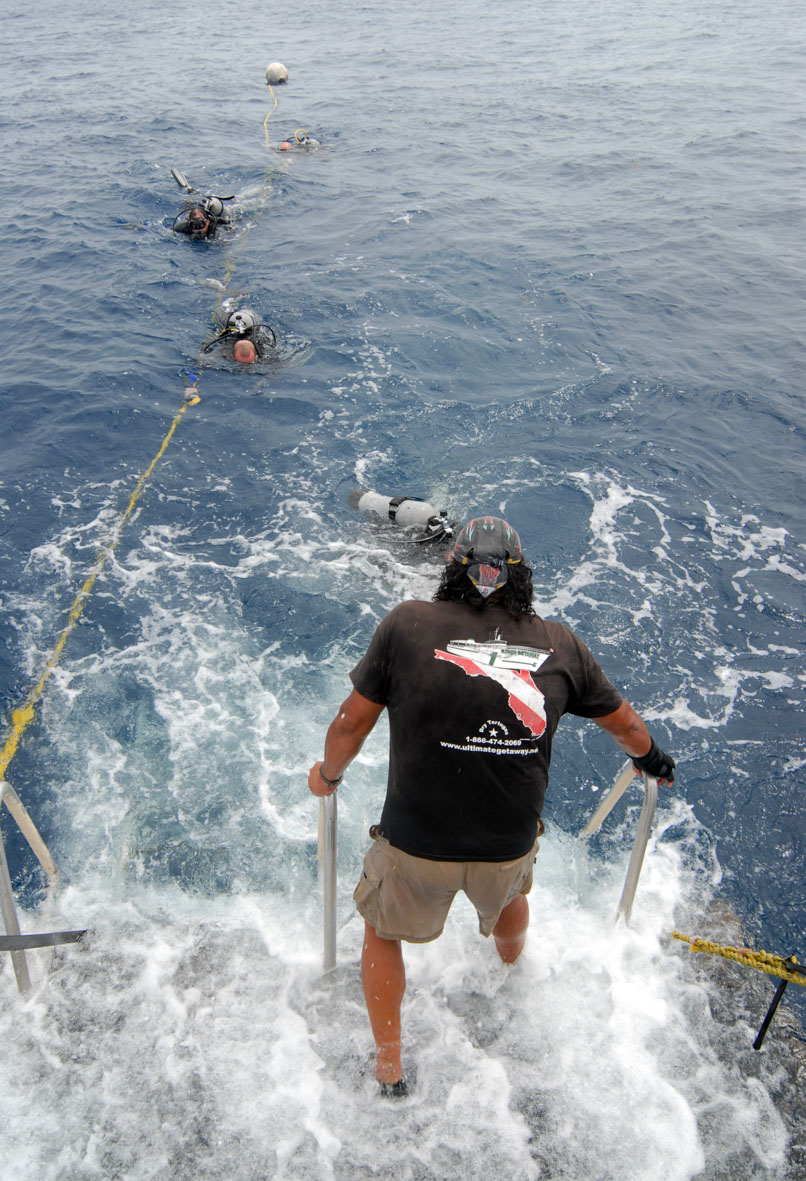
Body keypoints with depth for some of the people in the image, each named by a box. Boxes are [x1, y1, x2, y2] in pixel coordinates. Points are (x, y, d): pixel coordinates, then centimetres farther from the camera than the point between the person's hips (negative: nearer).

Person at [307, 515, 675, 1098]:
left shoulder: (407, 624, -11)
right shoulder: (560, 644, -3)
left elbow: (352, 724, -4)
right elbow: (625, 723, 12)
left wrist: (327, 774, 17)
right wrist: (653, 759, 35)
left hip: (416, 847, -3)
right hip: (511, 847, 3)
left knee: (382, 932, 29)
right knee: (510, 888, 39)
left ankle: (389, 1067, 43)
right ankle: (511, 960, 70)